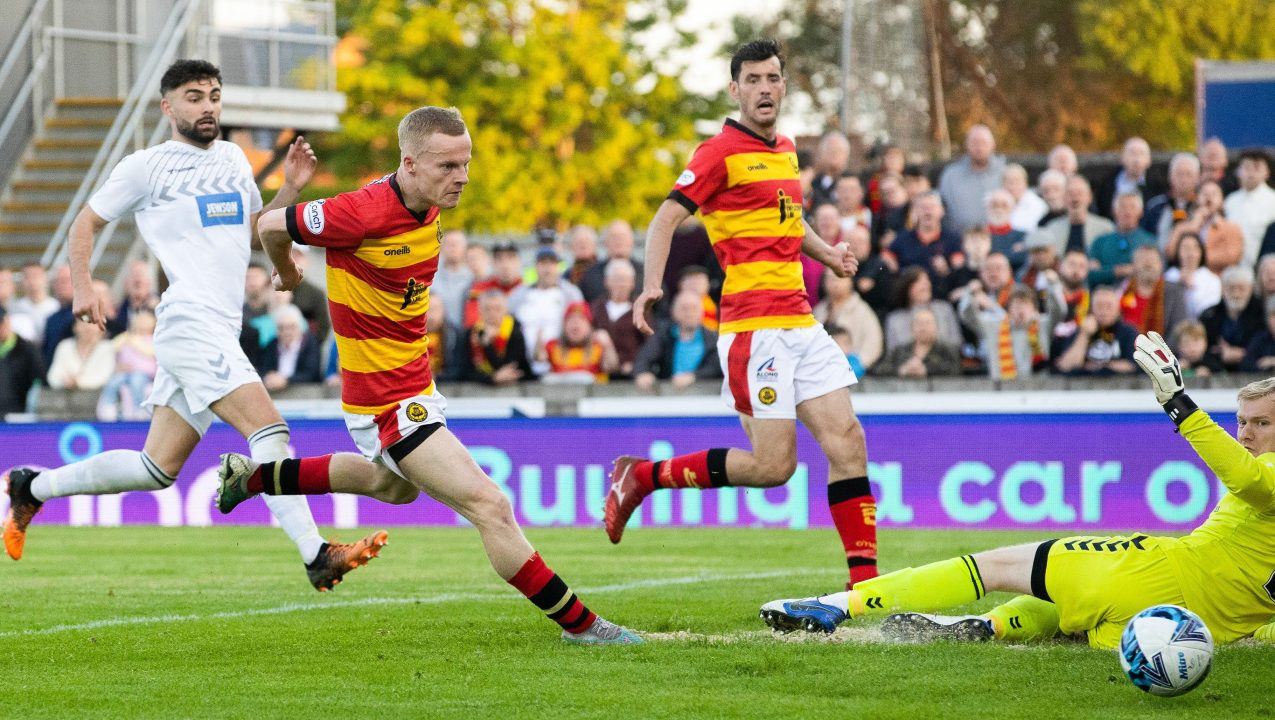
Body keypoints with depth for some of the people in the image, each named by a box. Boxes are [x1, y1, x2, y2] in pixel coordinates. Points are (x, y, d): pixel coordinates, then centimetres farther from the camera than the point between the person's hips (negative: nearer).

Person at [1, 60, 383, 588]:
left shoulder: (233, 158, 19)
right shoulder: (146, 166, 0)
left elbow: (256, 231, 26)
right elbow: (86, 222, 8)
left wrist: (290, 189, 10)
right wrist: (83, 286, -6)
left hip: (219, 334, 8)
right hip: (190, 323, -8)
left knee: (158, 470, 11)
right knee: (269, 428, -23)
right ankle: (315, 555, -28)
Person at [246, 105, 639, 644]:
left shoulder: (428, 208, -3)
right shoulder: (367, 212, -28)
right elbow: (272, 225, -13)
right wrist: (287, 275, 6)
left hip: (415, 380, 10)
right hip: (387, 399, -10)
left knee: (395, 486, 36)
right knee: (490, 507, -12)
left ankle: (255, 475, 43)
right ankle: (578, 623, -5)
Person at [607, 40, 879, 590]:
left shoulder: (786, 150, 17)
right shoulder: (722, 151, -7)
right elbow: (666, 219, -14)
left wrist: (825, 253, 23)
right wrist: (652, 286, -29)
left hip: (801, 324, 8)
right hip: (752, 327, -7)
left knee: (846, 440, -3)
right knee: (774, 465, -9)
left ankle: (865, 581, -1)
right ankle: (643, 476, 7)